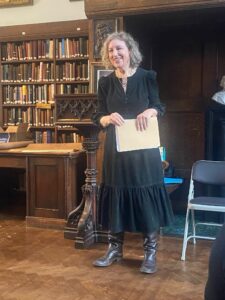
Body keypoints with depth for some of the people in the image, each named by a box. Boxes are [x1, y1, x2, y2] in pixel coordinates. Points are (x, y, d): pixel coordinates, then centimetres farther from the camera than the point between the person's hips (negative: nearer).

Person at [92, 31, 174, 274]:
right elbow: (98, 118, 6)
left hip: (144, 148, -2)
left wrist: (149, 112, -20)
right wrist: (109, 118, -17)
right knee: (115, 196, 6)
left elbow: (160, 108, 3)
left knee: (147, 198, 0)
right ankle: (115, 248, 21)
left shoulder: (148, 77, 0)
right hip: (115, 149, 2)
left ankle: (150, 252, 13)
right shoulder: (105, 83, 5)